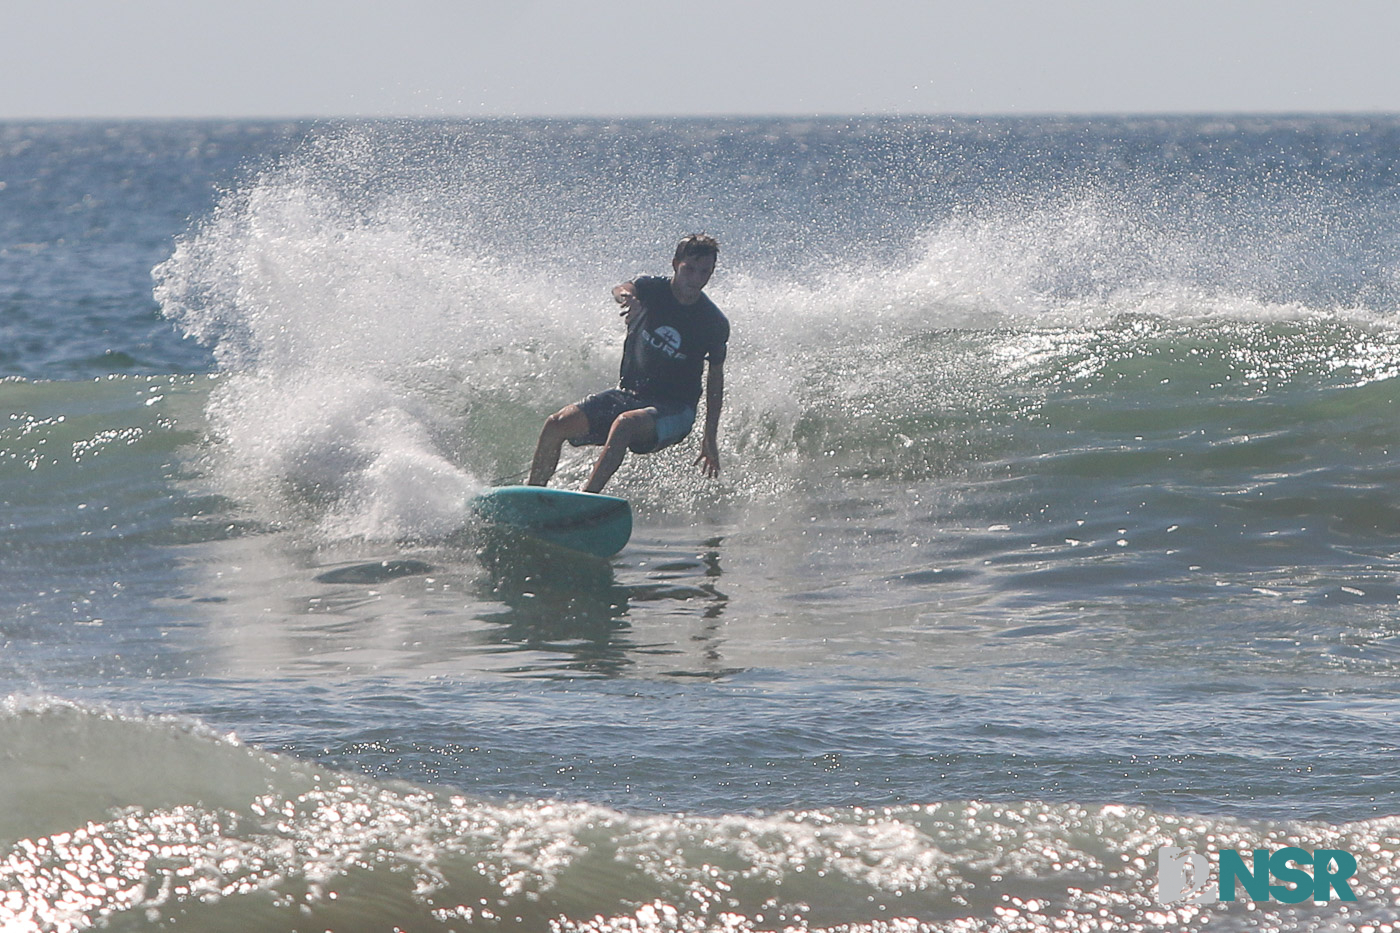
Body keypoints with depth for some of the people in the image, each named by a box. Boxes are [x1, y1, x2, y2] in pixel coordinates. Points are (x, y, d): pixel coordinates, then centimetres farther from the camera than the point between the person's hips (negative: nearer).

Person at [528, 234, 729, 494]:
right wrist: (626, 297, -51)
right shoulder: (652, 290, -3)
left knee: (626, 423, -37)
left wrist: (710, 438, 4)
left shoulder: (715, 324, -6)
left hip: (673, 410, -4)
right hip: (628, 393, 4)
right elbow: (621, 290, -25)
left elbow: (715, 378, 4)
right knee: (557, 424, -14)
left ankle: (587, 498, -41)